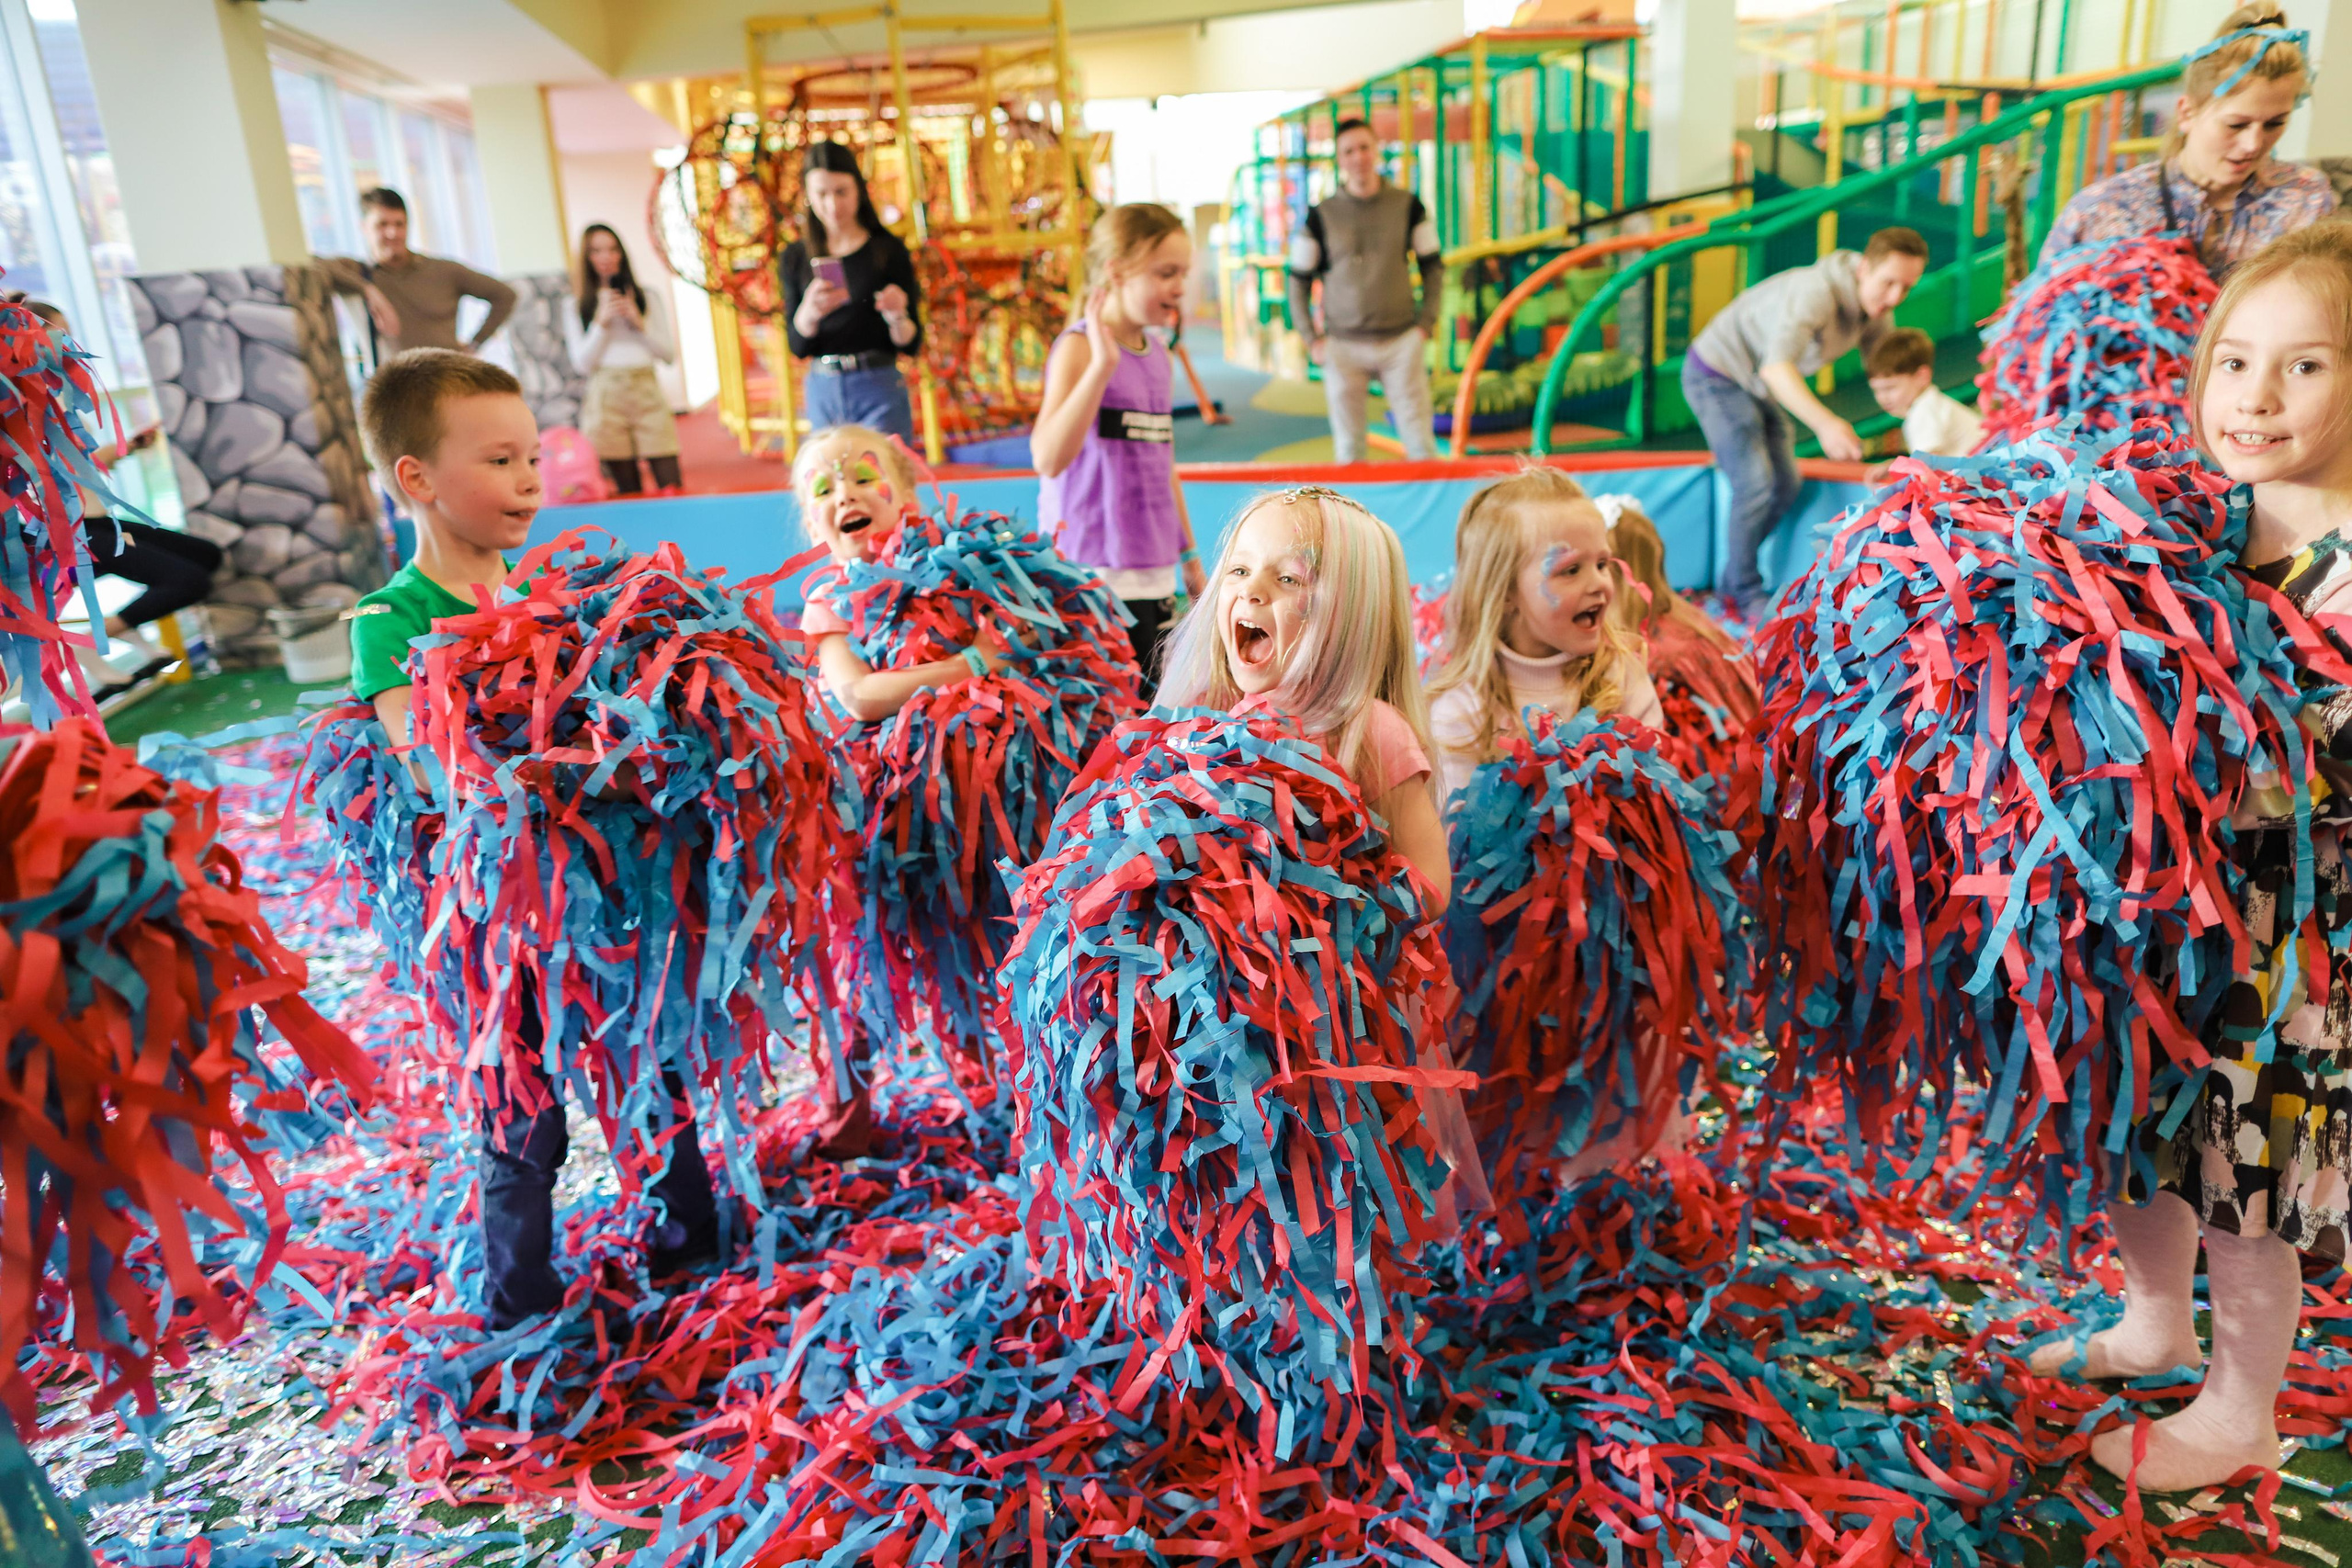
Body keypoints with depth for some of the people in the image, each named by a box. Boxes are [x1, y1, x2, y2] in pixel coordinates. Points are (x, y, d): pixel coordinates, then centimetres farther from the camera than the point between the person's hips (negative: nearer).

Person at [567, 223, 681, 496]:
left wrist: (639, 322, -4)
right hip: (607, 399, -1)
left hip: (648, 394, 1)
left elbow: (669, 354, 9)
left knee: (671, 487, -10)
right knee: (628, 491, -1)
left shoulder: (648, 298, 14)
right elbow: (584, 364, 2)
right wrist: (601, 322, -6)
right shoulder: (577, 308, 10)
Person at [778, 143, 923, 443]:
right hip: (822, 391, 3)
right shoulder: (795, 258, 6)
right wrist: (808, 313, -17)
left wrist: (897, 317, -24)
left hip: (879, 388, -3)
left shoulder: (888, 250, -1)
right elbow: (798, 347, 2)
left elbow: (912, 345, -3)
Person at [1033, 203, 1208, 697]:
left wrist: (1189, 554, 24)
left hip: (1154, 570, 8)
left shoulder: (1158, 353, 12)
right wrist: (1103, 364, -32)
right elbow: (1049, 458, -27)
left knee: (1157, 701, 10)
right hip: (1095, 571, -7)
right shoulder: (1079, 346, -11)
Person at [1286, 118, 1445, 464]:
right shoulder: (1322, 215, 3)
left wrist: (1426, 322, 2)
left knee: (1420, 441, -3)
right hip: (1343, 347, 0)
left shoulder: (1407, 206, 6)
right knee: (1348, 448, 2)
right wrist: (1312, 339, 0)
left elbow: (1433, 266, 13)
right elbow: (1299, 280, 9)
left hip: (1403, 341, 0)